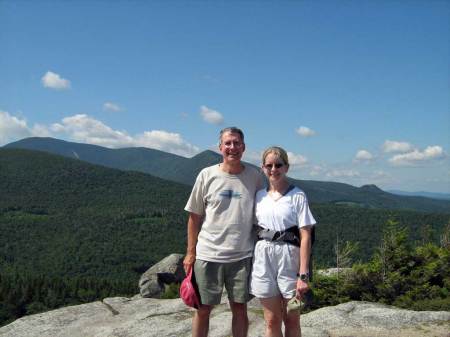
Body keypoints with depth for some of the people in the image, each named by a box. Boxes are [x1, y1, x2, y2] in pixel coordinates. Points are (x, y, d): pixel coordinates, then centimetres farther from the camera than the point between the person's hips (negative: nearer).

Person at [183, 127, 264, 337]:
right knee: (203, 308, 9)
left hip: (242, 256, 1)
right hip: (208, 255, -1)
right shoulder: (207, 175, -2)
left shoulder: (255, 177, 0)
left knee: (240, 307, 12)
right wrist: (190, 253, 1)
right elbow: (194, 217, 3)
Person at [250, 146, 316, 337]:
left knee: (292, 320, 10)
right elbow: (255, 228, 11)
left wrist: (303, 275, -13)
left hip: (289, 258, -3)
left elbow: (305, 237, -8)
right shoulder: (259, 196, 7)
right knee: (272, 321, 9)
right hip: (263, 258, 3)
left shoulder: (297, 196, -4)